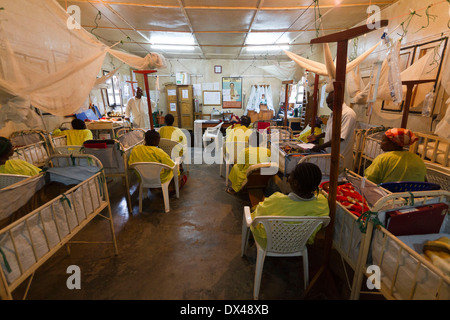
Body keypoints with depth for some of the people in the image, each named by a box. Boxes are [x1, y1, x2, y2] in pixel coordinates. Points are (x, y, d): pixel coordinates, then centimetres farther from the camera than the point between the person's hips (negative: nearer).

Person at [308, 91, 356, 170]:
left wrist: (321, 146, -24)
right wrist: (317, 137, 12)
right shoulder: (334, 113, 13)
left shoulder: (348, 113, -18)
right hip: (329, 153, 8)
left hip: (340, 156, -8)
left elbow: (341, 137, -24)